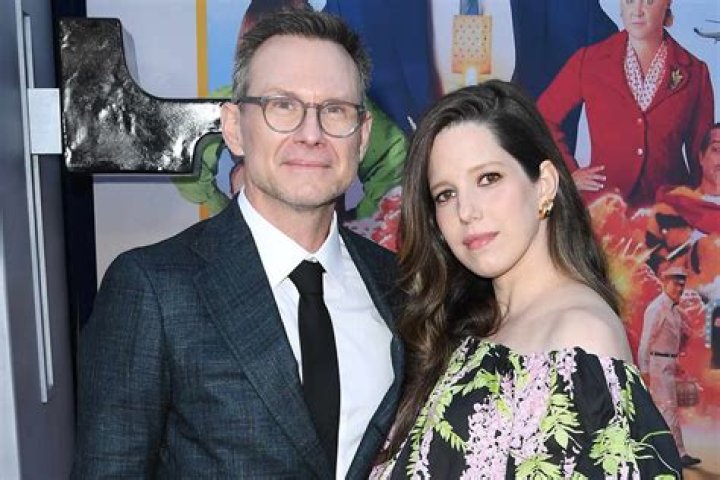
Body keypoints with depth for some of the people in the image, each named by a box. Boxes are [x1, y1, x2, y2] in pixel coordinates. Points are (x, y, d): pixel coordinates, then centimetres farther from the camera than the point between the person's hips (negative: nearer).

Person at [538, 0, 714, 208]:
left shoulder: (695, 72, 4)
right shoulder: (588, 61, 0)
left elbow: (701, 152, 10)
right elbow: (543, 117, 8)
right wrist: (570, 172, 3)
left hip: (669, 205, 1)